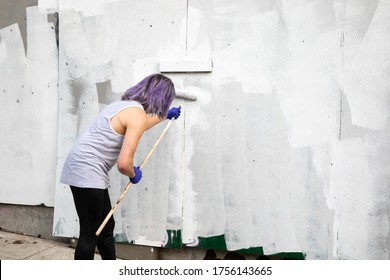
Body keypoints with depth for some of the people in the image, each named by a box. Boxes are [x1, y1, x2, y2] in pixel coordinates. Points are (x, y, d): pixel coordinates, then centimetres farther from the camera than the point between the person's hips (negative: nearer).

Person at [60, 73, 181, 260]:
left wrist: (164, 116, 50)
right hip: (86, 171, -10)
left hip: (83, 169, 10)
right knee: (90, 233, -4)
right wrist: (134, 175, -1)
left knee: (106, 226, 18)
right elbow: (123, 163, -23)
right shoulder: (138, 114, -17)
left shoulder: (127, 104, 12)